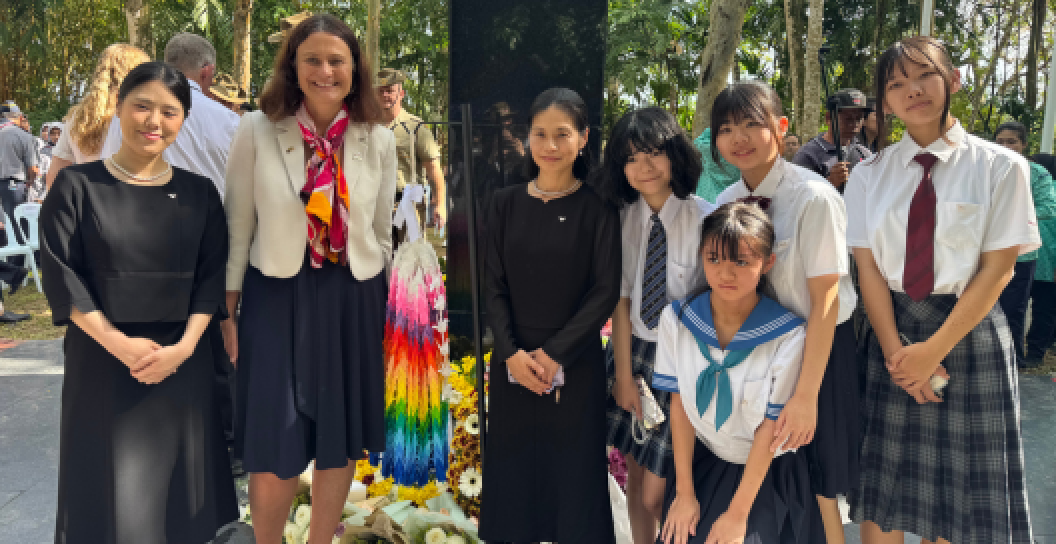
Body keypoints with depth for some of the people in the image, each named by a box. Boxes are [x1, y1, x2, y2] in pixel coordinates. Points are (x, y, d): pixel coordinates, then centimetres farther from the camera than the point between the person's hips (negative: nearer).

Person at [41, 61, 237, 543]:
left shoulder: (199, 193, 5)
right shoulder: (77, 185, -2)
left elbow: (211, 277, 2)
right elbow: (61, 275, -6)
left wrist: (184, 345, -13)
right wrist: (118, 343, -16)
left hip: (182, 363, 2)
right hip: (103, 359, -2)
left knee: (178, 479, 9)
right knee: (110, 488, 3)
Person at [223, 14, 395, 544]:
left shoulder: (378, 140, 0)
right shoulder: (257, 130, -7)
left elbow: (382, 235, 7)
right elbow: (237, 227, -2)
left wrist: (386, 313, 10)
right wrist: (227, 311, -1)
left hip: (354, 300, 2)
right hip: (277, 298, -2)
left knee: (341, 442, 13)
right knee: (274, 450, 4)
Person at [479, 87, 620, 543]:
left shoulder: (598, 208, -4)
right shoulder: (506, 203, 4)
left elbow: (606, 291, -7)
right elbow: (494, 287, 2)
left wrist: (554, 354, -14)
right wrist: (512, 353, -12)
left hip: (575, 363, -2)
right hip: (513, 362, 2)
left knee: (574, 469, 6)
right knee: (513, 468, 8)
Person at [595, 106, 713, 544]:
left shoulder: (705, 220, -15)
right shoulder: (622, 218, -1)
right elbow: (622, 299, -1)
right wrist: (624, 375, -4)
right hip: (632, 352, 4)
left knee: (658, 493, -2)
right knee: (637, 475, 15)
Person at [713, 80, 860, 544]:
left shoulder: (814, 198, -19)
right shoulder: (726, 202, -1)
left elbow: (825, 300, -20)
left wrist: (806, 394, -22)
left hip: (818, 347, -5)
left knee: (817, 486, 5)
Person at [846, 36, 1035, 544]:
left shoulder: (1001, 167, -3)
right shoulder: (869, 175, 3)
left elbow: (997, 269, -7)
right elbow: (868, 268, -1)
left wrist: (932, 351, -12)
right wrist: (896, 353, -11)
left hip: (970, 332, -2)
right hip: (891, 328, 2)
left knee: (961, 492, 6)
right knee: (883, 485, 6)